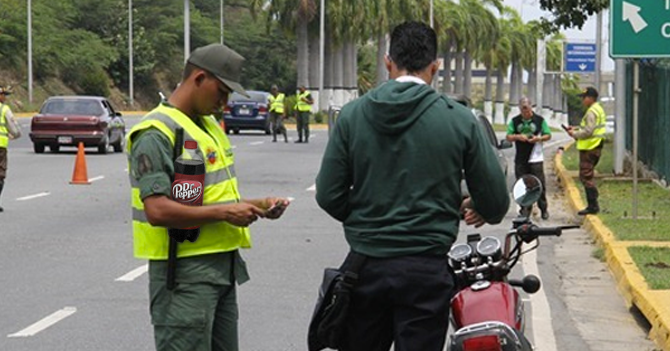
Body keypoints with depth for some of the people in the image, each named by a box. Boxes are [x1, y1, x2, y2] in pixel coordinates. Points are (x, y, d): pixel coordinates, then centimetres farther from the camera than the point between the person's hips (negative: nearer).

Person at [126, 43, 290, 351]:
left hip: (222, 265, 10)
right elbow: (157, 210, -25)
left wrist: (256, 205, 7)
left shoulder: (209, 125, 16)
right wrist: (224, 213, -21)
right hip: (185, 271, -10)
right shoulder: (156, 134, -15)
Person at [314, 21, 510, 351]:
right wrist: (482, 210, 22)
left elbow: (328, 195, -1)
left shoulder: (352, 115, -1)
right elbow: (496, 201, -1)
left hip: (366, 266, 2)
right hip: (425, 271, -2)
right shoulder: (459, 119, -5)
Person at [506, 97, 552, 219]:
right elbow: (508, 137, 8)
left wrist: (538, 138, -11)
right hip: (520, 158, 2)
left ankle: (543, 209, 6)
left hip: (535, 158, -2)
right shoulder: (515, 121, 9)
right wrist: (518, 137, -12)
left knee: (540, 184, -3)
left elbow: (548, 135, 8)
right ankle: (525, 209, 9)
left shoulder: (540, 120, 4)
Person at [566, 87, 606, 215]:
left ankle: (593, 206, -7)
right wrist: (576, 129, 14)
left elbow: (588, 131, -22)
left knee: (586, 177, -7)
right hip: (594, 147, 11)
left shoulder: (592, 112, -17)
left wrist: (574, 134, -9)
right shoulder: (598, 109, 17)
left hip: (589, 148, -11)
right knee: (588, 176, 16)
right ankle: (593, 205, 18)